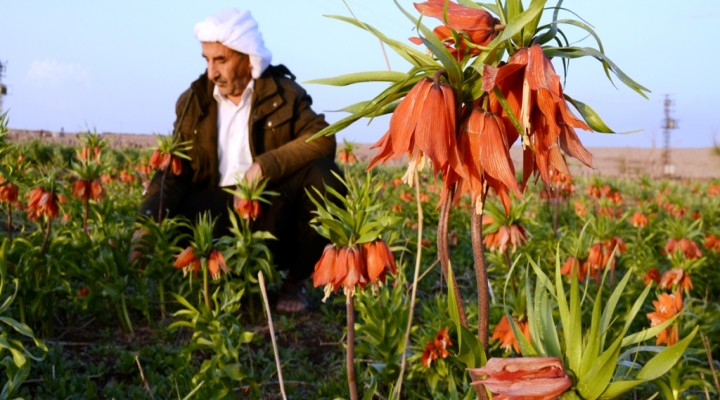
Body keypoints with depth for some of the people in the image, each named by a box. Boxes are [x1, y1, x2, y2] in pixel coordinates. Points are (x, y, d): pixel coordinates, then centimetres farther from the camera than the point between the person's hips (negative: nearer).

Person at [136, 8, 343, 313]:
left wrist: (263, 167, -26)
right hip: (219, 214, 1)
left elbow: (322, 140, -16)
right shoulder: (193, 103, 6)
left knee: (322, 174, -29)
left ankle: (295, 281, -8)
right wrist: (149, 219, -18)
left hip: (274, 212, -1)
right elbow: (173, 171, 2)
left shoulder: (282, 93, -1)